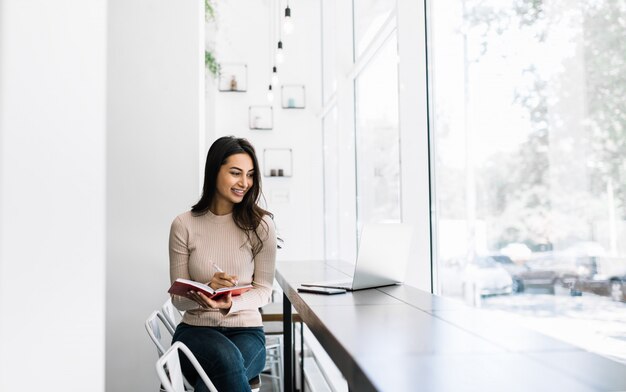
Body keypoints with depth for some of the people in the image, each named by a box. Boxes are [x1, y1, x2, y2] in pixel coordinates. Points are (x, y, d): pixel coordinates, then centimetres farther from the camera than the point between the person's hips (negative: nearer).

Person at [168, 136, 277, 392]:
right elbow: (178, 298, 1)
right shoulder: (184, 225, -2)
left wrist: (231, 304, -22)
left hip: (246, 331, -1)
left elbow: (263, 290, -2)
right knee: (226, 357, -33)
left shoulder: (260, 224, -4)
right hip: (195, 330, 1)